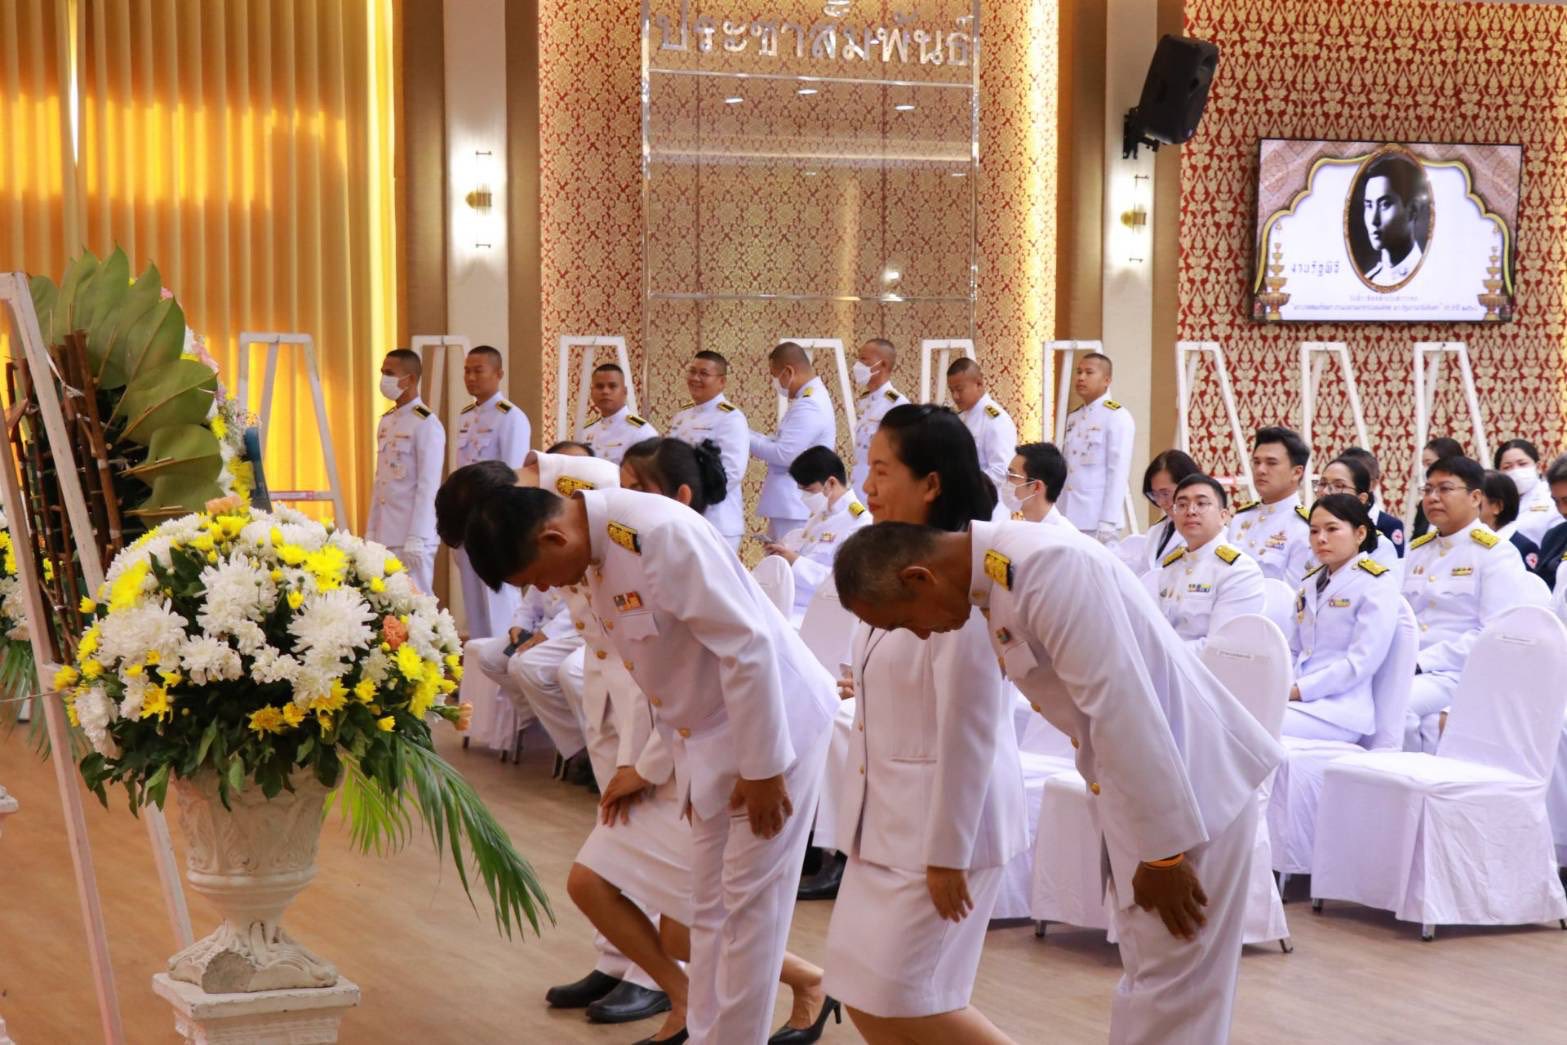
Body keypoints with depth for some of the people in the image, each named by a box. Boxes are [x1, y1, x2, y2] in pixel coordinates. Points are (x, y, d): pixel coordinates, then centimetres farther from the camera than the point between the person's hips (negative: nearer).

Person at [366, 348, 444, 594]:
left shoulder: (427, 424, -9)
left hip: (413, 536, -7)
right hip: (385, 535, 7)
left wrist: (416, 540, -17)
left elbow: (429, 487, -13)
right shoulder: (386, 422, 14)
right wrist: (371, 532, 12)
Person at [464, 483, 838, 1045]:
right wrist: (660, 763, 15)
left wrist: (763, 766, -22)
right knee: (710, 906, 15)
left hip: (773, 720, -9)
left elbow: (746, 645, -27)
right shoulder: (594, 551, 0)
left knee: (750, 902, -1)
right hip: (710, 733, 9)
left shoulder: (659, 533, -28)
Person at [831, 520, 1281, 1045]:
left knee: (1171, 989, -3)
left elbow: (1122, 706, -27)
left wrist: (1163, 850, -21)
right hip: (1136, 786, 10)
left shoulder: (1046, 566, -25)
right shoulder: (993, 580, 6)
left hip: (1184, 782, -10)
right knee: (1152, 981, 18)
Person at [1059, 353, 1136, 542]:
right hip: (1068, 518, 7)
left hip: (1098, 520, -7)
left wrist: (1108, 523, -17)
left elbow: (1118, 473, -12)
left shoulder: (1117, 417, -7)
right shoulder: (1073, 418, 15)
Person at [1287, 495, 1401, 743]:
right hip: (1300, 702, 7)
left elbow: (1362, 662, -11)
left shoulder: (1376, 584, -2)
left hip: (1341, 710, -7)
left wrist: (1297, 690, -16)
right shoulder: (1311, 583, 21)